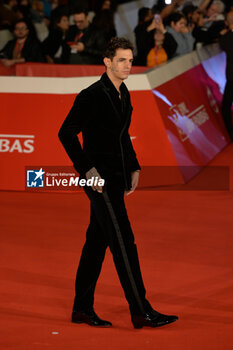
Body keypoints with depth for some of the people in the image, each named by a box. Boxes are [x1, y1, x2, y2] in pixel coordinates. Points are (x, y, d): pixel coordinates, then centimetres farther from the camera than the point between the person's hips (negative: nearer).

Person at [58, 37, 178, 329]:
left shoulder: (123, 94, 14)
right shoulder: (92, 95, -13)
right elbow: (66, 132, -16)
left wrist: (134, 168, 16)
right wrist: (87, 169, -19)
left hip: (116, 178, 9)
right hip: (100, 178, -9)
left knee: (97, 240, 12)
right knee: (123, 242, -9)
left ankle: (82, 308, 19)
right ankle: (141, 312, -7)